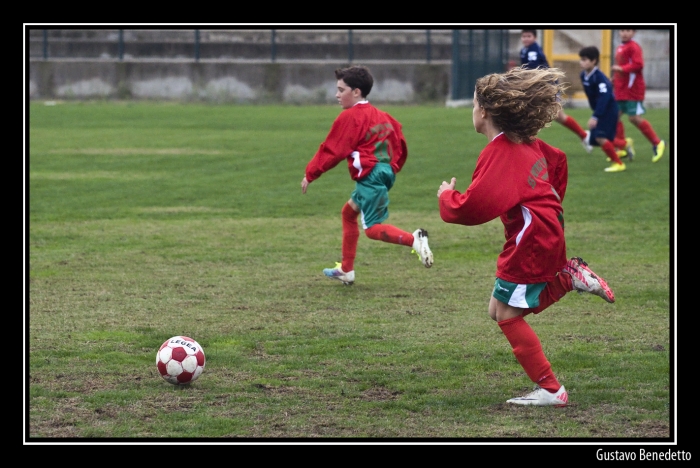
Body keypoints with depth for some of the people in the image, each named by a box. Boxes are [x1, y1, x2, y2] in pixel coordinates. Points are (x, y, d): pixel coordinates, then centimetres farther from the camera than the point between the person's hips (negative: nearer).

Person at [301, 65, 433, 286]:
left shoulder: (349, 117, -7)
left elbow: (331, 150, -7)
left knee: (372, 228, -11)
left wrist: (310, 174, 1)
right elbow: (400, 145, 19)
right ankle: (346, 270, 27)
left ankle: (414, 239, -34)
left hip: (370, 176, -10)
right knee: (348, 211, 23)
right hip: (386, 172, 10)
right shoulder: (380, 116, 19)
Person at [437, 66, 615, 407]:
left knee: (507, 315, -2)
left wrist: (447, 197, -7)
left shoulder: (498, 153, -18)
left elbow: (476, 207, -27)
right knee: (499, 309, 15)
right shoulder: (527, 143, 11)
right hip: (547, 234, 10)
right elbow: (557, 161, 30)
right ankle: (569, 278, 9)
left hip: (530, 241, -10)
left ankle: (550, 390, -1)